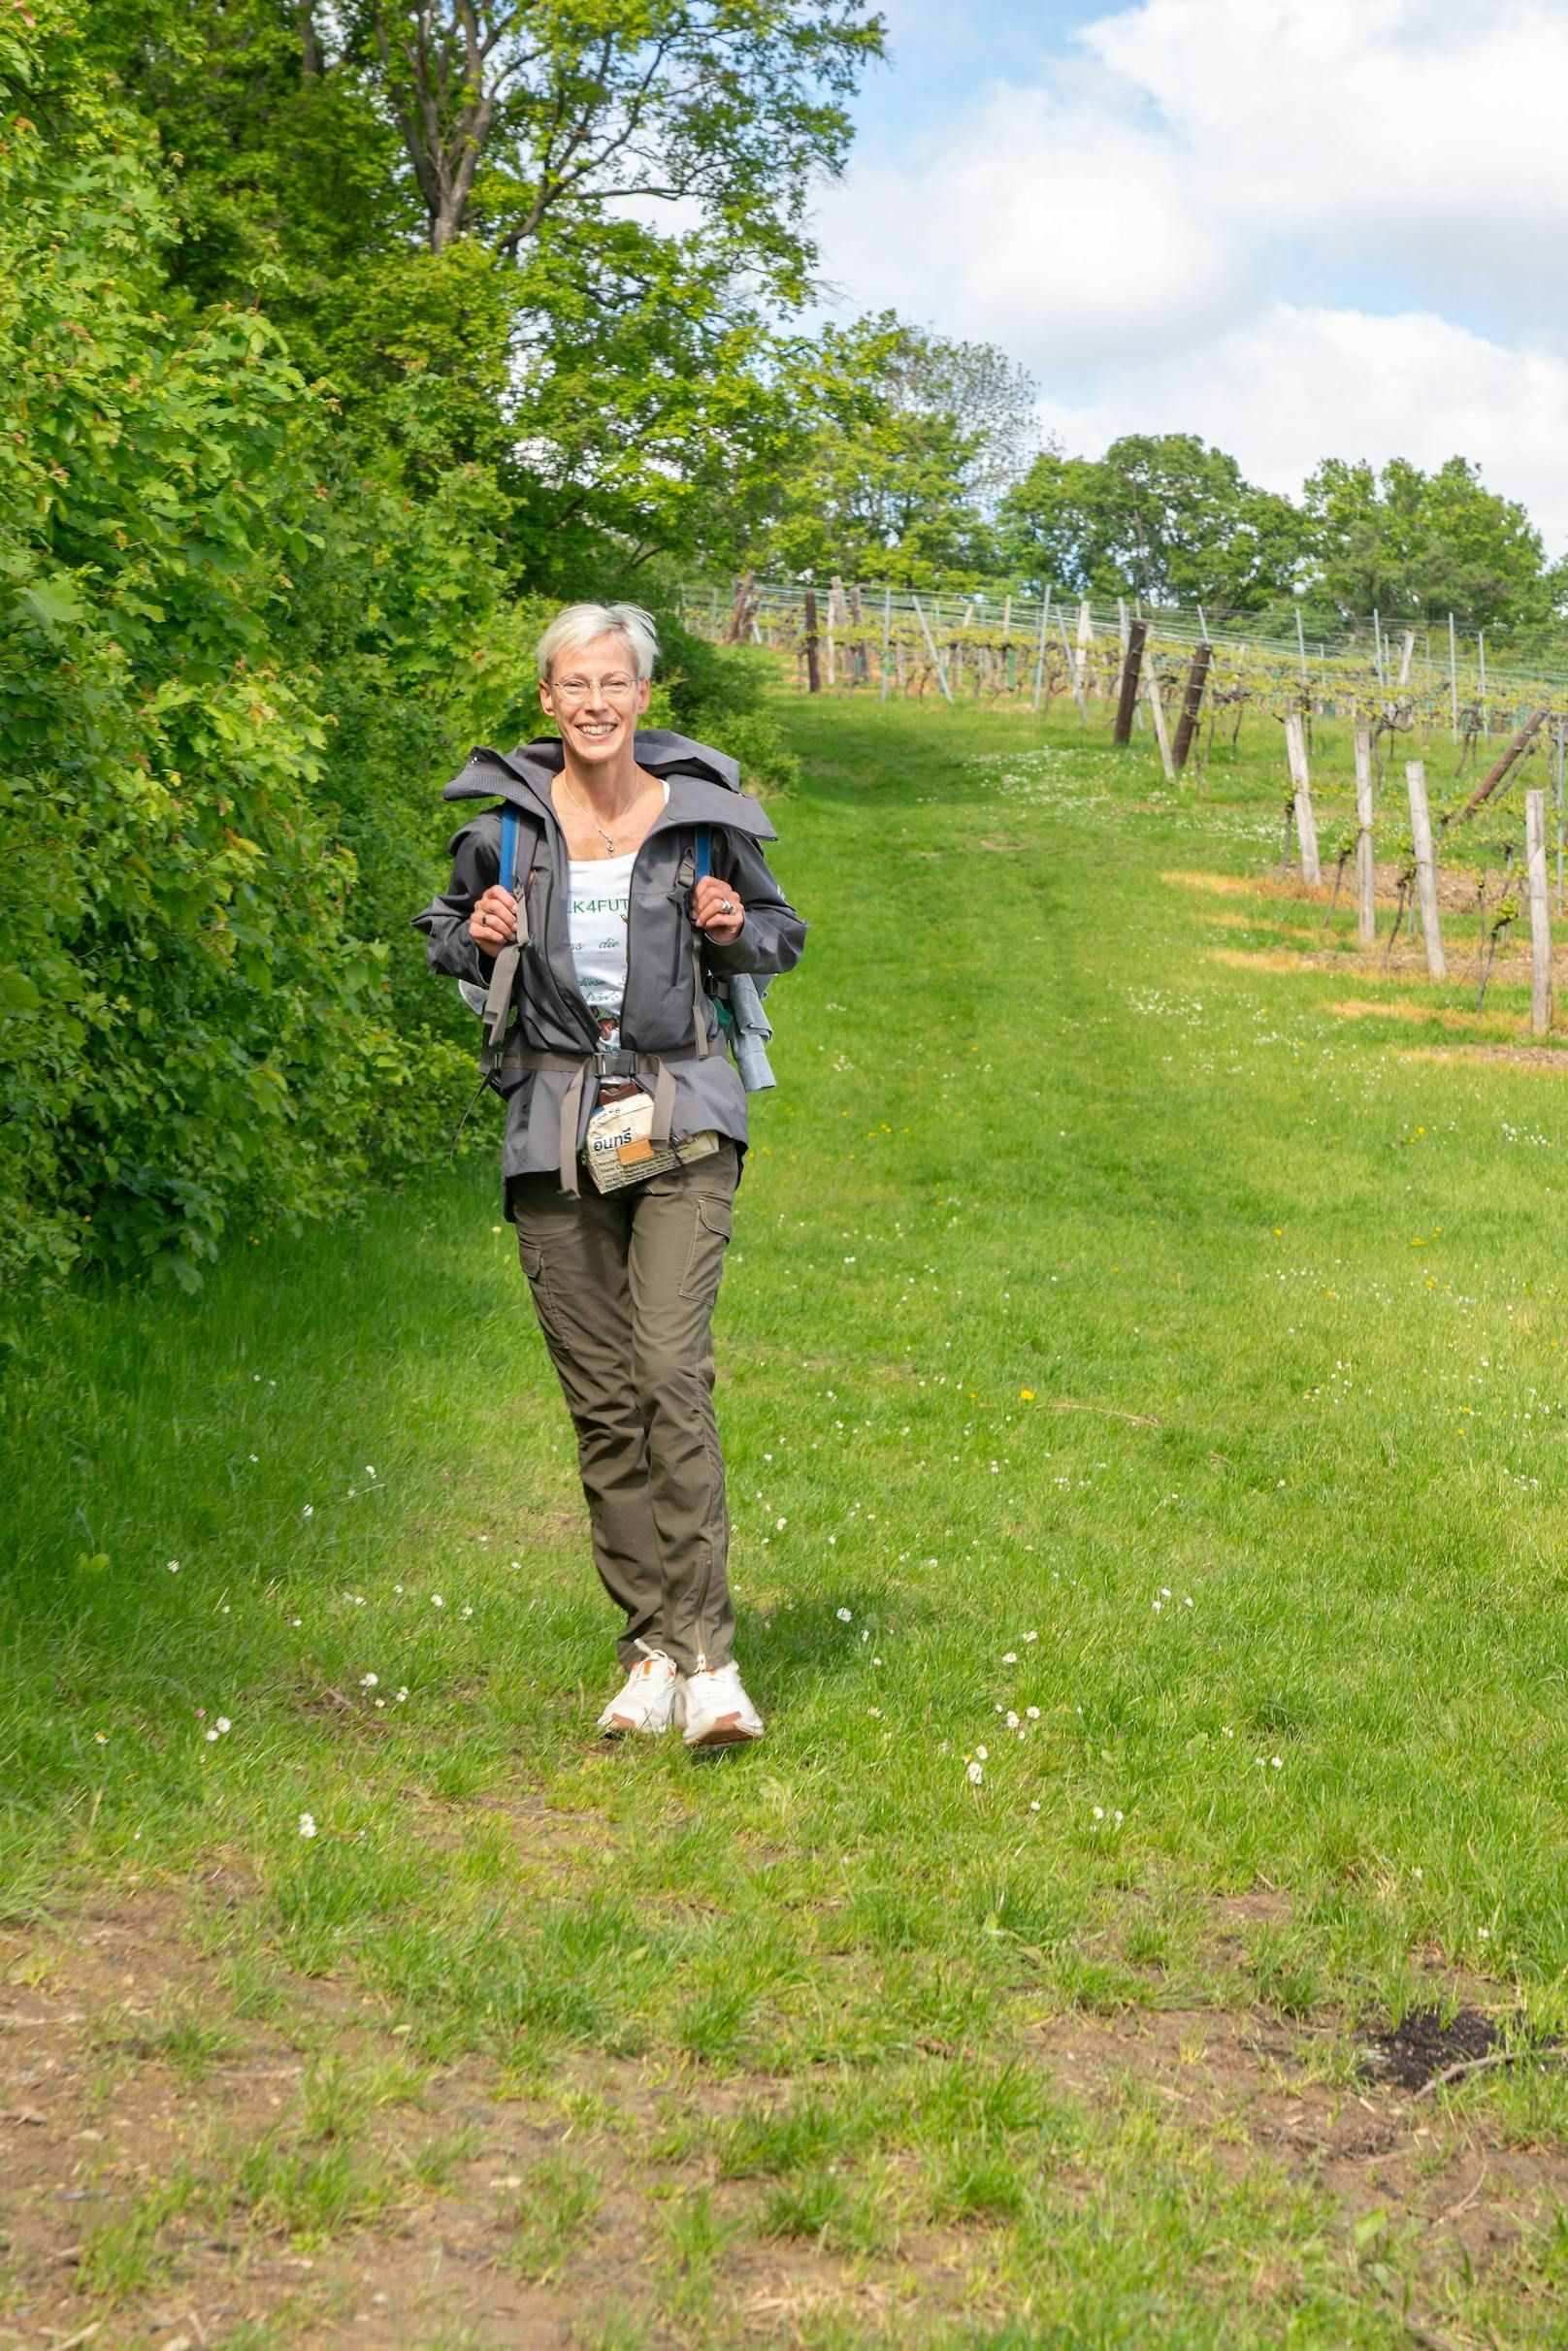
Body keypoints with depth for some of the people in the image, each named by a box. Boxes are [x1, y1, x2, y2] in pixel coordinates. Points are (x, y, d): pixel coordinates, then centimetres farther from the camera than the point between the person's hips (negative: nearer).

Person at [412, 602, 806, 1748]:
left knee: (673, 1373, -16)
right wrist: (480, 936, -3)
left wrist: (734, 933, -6)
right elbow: (445, 933, 20)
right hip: (555, 1126, 2)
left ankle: (707, 1655, -11)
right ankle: (651, 1650, 14)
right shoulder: (506, 822, 4)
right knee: (601, 1398, 4)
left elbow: (778, 934, 16)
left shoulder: (704, 816, 2)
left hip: (680, 1123, -2)